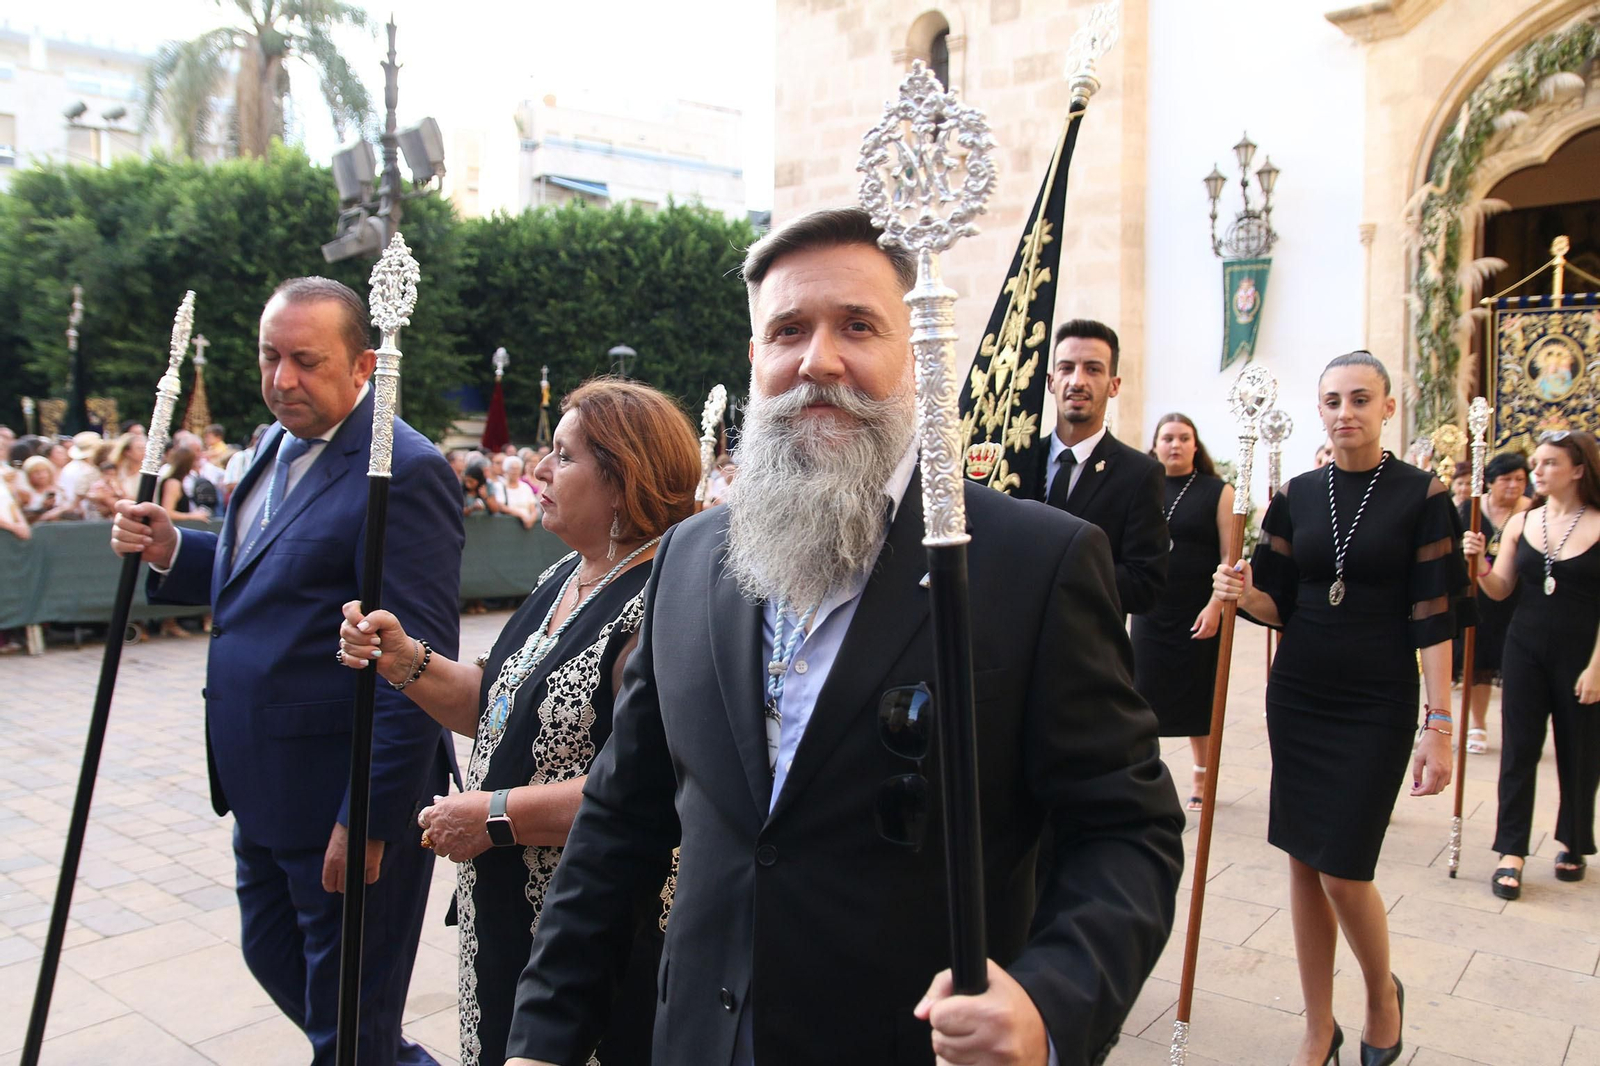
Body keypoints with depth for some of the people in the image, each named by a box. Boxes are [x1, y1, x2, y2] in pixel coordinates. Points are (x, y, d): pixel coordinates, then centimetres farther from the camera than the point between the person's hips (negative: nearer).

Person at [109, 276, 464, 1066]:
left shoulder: (402, 471, -21)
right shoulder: (278, 445, 9)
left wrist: (369, 817, -23)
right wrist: (172, 552, 2)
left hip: (351, 794, -9)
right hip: (266, 788, 10)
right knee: (273, 957, 26)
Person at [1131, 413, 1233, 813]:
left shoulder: (1217, 491, -1)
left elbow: (1230, 555, -4)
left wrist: (1215, 605, -14)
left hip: (1199, 615, -2)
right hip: (1151, 612, 2)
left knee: (1198, 698, 8)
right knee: (1143, 695, 2)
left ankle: (1202, 778, 25)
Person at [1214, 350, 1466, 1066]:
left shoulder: (1422, 495, -5)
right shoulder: (1297, 495, 5)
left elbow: (1432, 618, -8)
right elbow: (1280, 605, 7)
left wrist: (1439, 724, -12)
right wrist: (1243, 593, -15)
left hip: (1377, 706, -4)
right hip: (1296, 698, 4)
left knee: (1342, 867, -3)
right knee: (1303, 862, 8)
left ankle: (1383, 994, 29)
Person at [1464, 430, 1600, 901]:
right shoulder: (1521, 522, 3)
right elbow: (1500, 590, 3)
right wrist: (1479, 564, -16)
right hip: (1525, 650, 2)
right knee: (1518, 750, 2)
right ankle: (1511, 852, 8)